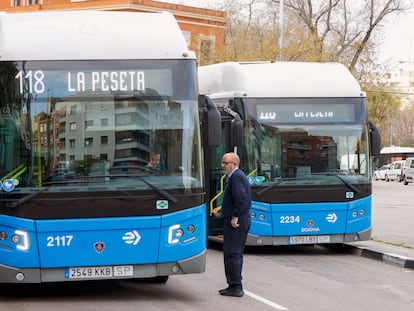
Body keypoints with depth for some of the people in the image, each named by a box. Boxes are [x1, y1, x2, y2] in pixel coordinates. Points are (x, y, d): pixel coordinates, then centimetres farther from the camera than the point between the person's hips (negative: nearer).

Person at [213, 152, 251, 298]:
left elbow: (241, 198, -25)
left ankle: (235, 287, -7)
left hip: (235, 222, -11)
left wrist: (235, 217, -21)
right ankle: (236, 286, 21)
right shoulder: (239, 175, 17)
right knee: (236, 254, 15)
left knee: (231, 254, -8)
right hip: (243, 221, 11)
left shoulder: (236, 176, -15)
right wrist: (223, 208, 15)